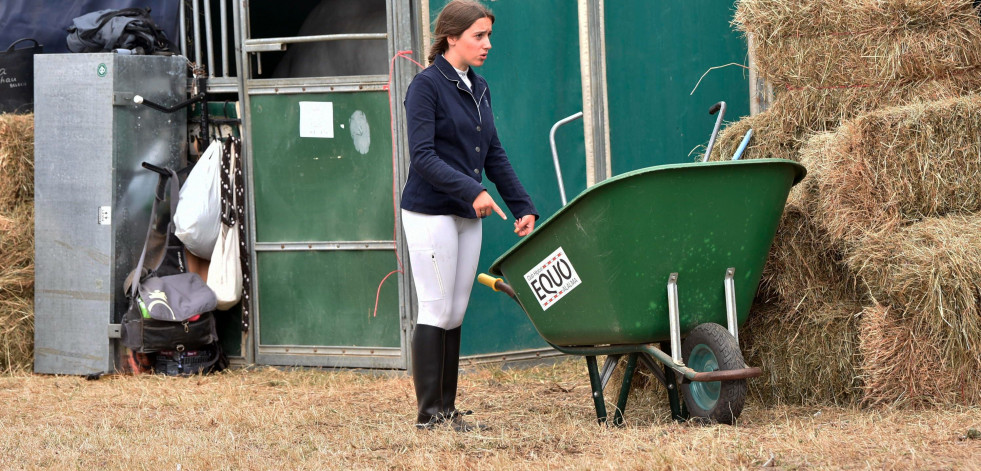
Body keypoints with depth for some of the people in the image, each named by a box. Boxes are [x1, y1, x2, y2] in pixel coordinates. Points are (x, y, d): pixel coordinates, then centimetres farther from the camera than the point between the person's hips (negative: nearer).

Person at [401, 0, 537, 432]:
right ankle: (429, 415, -3)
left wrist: (523, 207, 10)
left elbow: (494, 155, 17)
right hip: (431, 213, -7)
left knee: (455, 314, 8)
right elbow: (423, 157, -17)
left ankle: (448, 409, 12)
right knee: (436, 312, -6)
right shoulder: (427, 85, -10)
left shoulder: (478, 89, 13)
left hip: (468, 217, 7)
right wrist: (471, 190, -25)